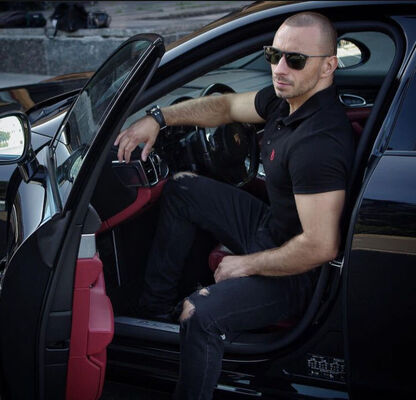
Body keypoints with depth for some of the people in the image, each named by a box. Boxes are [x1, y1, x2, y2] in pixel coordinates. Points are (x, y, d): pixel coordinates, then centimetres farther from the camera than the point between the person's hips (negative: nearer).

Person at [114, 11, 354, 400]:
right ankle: (155, 305, 23)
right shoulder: (287, 97, -3)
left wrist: (248, 264, -18)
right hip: (270, 226, 10)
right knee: (182, 188, 16)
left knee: (201, 314, -33)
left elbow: (320, 247, -33)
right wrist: (156, 118, 3)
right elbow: (226, 106, 14)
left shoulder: (319, 142, -33)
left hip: (299, 270, -10)